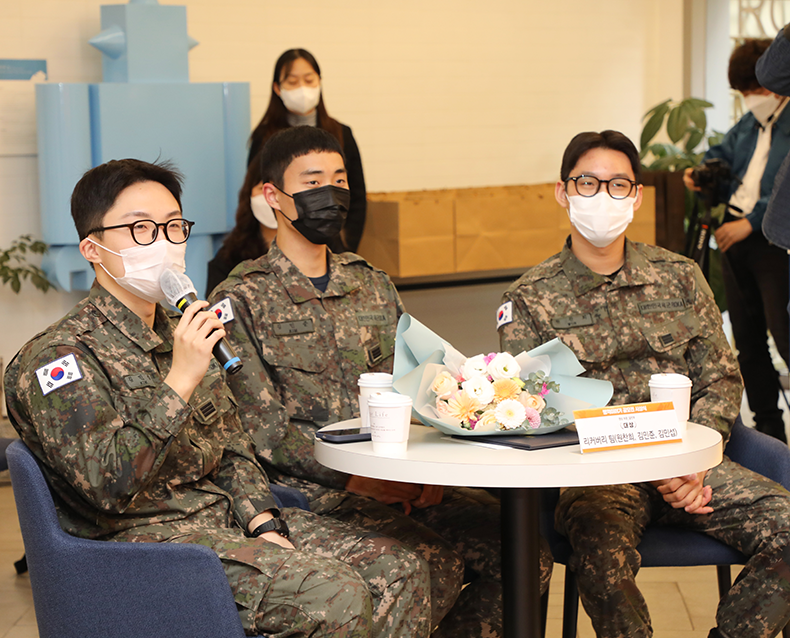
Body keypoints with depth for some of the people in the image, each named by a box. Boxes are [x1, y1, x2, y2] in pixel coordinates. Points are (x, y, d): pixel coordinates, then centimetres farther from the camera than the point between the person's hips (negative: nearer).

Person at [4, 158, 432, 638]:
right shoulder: (58, 357, -9)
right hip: (145, 534, -8)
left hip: (230, 517, 8)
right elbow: (109, 486, -22)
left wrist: (264, 525, 0)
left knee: (400, 570, -5)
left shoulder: (182, 333, 18)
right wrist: (180, 380, -23)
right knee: (337, 596, -26)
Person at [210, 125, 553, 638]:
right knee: (435, 566, -28)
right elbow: (264, 429, -8)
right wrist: (356, 479, -17)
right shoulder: (241, 300, -1)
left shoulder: (373, 287, 17)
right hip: (310, 486, -5)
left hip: (397, 475, 6)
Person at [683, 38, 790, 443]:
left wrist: (751, 222, -21)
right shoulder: (749, 124, 14)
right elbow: (722, 152, 32)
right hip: (735, 238, 8)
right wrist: (702, 172, 11)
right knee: (747, 339, 12)